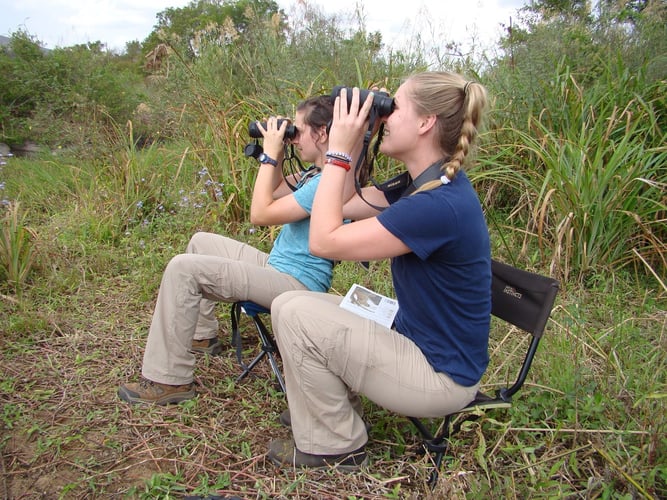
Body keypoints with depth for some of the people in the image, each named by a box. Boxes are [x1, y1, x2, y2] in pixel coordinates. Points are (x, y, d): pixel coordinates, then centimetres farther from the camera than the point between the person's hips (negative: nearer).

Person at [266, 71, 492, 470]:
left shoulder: (440, 205, -29)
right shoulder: (427, 183, 2)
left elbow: (324, 241, -27)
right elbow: (347, 206, 9)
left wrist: (339, 151, -21)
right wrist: (354, 141, -1)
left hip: (441, 377, -9)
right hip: (420, 344, 9)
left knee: (293, 311, -15)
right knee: (307, 304, 12)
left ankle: (336, 447, 4)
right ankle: (334, 413, 21)